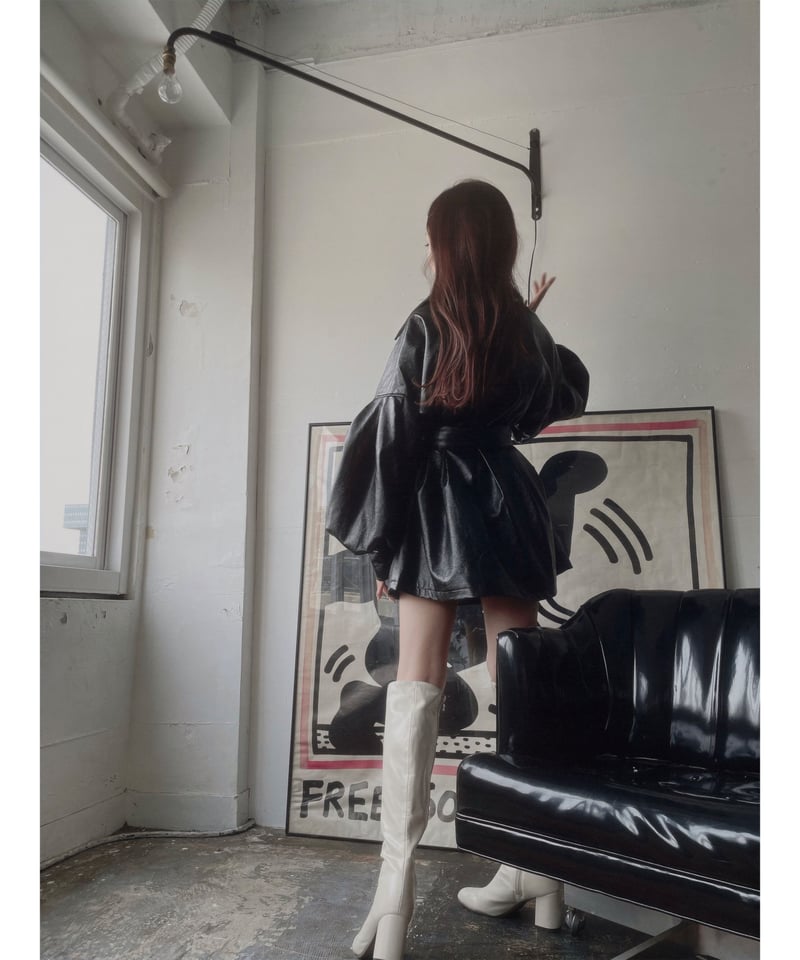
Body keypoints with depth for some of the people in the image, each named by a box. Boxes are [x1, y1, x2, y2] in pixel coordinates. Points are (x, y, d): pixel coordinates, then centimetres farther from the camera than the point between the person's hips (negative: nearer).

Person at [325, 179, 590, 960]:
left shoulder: (426, 325, -7)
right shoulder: (527, 327, 6)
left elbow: (393, 438, -10)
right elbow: (565, 397, 25)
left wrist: (382, 541, -2)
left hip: (438, 510, -4)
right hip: (508, 505, 5)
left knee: (416, 687, -3)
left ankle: (396, 891, -4)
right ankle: (536, 869, 22)